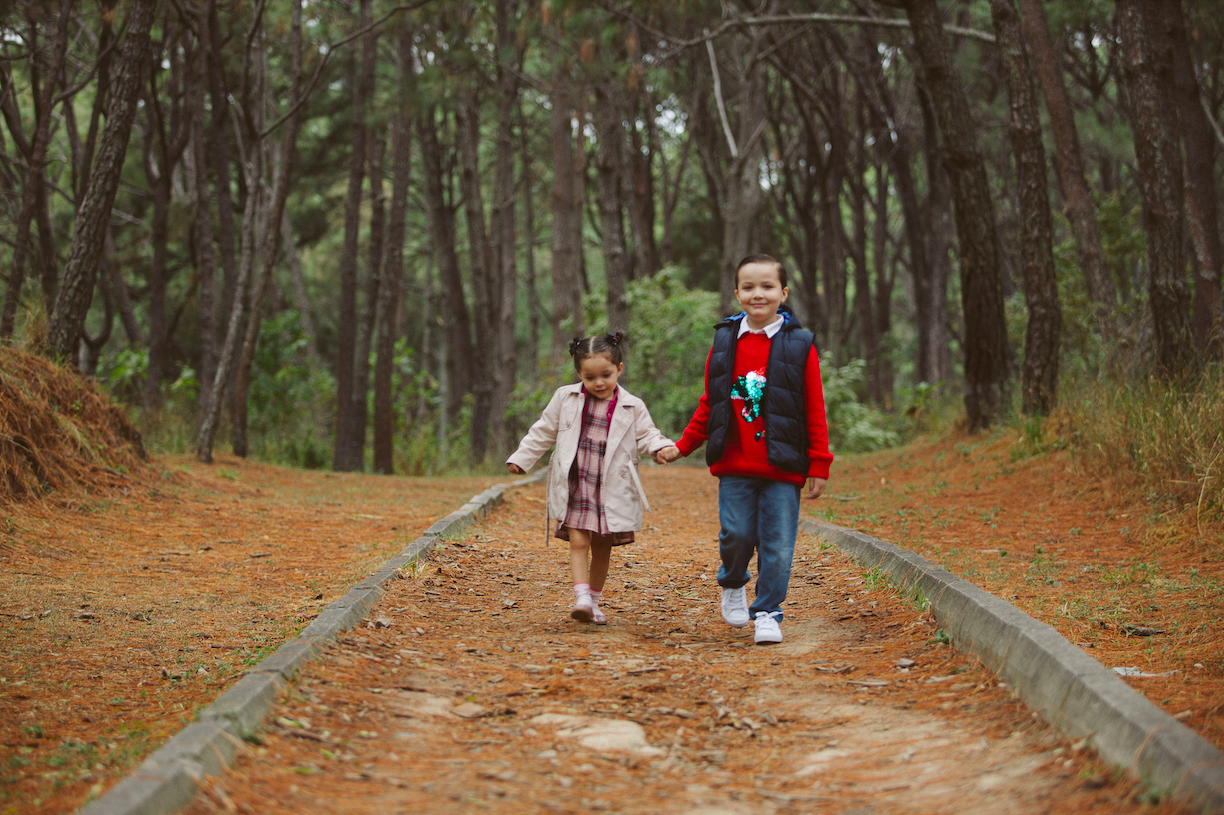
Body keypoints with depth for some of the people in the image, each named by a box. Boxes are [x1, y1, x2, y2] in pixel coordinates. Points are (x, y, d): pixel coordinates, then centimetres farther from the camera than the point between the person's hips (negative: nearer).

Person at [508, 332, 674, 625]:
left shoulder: (632, 407, 2)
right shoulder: (566, 398, 4)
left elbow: (645, 436, 3)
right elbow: (544, 431, 12)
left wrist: (661, 447, -19)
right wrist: (521, 458, 12)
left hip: (612, 489, 1)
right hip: (576, 486, 0)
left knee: (602, 547, 8)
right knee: (578, 541, -13)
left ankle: (595, 602, 21)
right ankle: (582, 598, -20)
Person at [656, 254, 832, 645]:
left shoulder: (799, 346, 0)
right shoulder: (724, 344, 7)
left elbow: (815, 411, 1)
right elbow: (709, 405, 15)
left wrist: (819, 465, -1)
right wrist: (681, 447, 12)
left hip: (782, 467, -2)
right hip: (734, 466, 2)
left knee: (777, 543, -2)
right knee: (736, 534, -3)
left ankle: (767, 612, 12)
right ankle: (733, 584, 27)